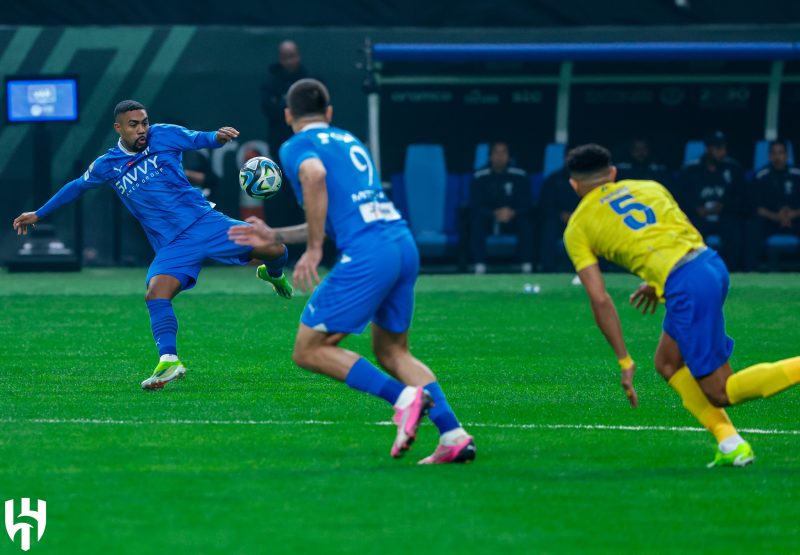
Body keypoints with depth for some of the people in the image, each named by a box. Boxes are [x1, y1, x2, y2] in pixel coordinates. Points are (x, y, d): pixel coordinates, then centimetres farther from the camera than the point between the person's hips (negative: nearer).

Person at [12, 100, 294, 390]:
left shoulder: (164, 135, 1)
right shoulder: (106, 166, 7)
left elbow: (199, 139, 6)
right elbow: (76, 187, 22)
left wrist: (218, 136, -20)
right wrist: (38, 214, 29)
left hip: (204, 222, -1)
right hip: (173, 245, 1)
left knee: (275, 249, -11)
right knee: (155, 295, -26)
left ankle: (272, 274, 25)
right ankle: (169, 361, -30)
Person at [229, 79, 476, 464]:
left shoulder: (296, 147, 6)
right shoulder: (349, 141, 29)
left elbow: (314, 174, -19)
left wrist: (313, 250, -14)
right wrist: (275, 237, 39)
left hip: (366, 255, -7)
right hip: (404, 243, 7)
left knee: (309, 351, 2)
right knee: (391, 352, 20)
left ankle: (403, 396, -14)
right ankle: (454, 435, 4)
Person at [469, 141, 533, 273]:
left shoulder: (520, 176, -4)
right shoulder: (480, 177, -6)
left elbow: (525, 204, -7)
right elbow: (475, 206, -11)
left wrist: (512, 213, -30)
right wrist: (495, 214, -29)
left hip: (512, 219, 0)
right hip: (487, 220, 0)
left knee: (525, 223, -31)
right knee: (476, 222, -33)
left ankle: (527, 268, -29)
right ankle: (479, 268, -36)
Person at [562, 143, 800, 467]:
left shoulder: (576, 229, 11)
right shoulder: (648, 187, 24)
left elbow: (599, 299, 3)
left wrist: (624, 361, 6)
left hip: (686, 287, -7)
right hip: (712, 262, 7)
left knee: (720, 394, 0)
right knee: (668, 364, 23)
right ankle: (729, 443, 10)